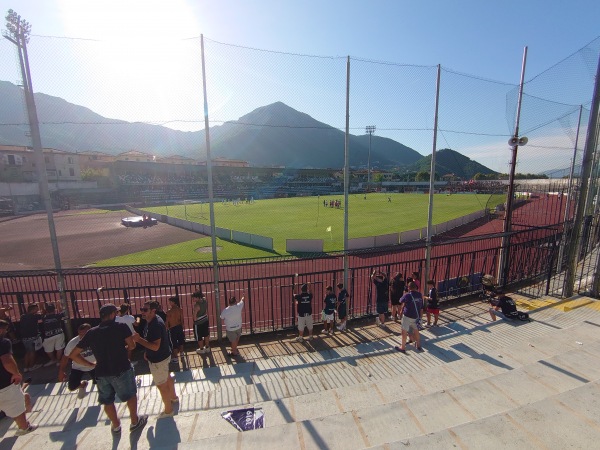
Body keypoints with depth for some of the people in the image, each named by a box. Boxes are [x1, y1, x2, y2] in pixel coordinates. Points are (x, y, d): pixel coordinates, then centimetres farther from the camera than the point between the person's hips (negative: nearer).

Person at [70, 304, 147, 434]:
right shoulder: (121, 327, -10)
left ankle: (115, 425, 42)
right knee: (131, 395, 18)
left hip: (101, 372, 4)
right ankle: (135, 422, 33)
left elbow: (73, 355, 4)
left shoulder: (91, 333, 2)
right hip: (121, 369, -4)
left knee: (107, 400, 25)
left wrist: (91, 364, 10)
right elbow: (132, 345, -11)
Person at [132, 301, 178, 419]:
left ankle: (168, 410, 25)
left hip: (158, 359, -10)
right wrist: (147, 352, 15)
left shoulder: (156, 325, -31)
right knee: (167, 378, 28)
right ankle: (173, 397, 50)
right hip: (163, 356, 10)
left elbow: (155, 346, -32)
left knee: (161, 385, 7)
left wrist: (139, 339, -33)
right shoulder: (152, 321, 0)